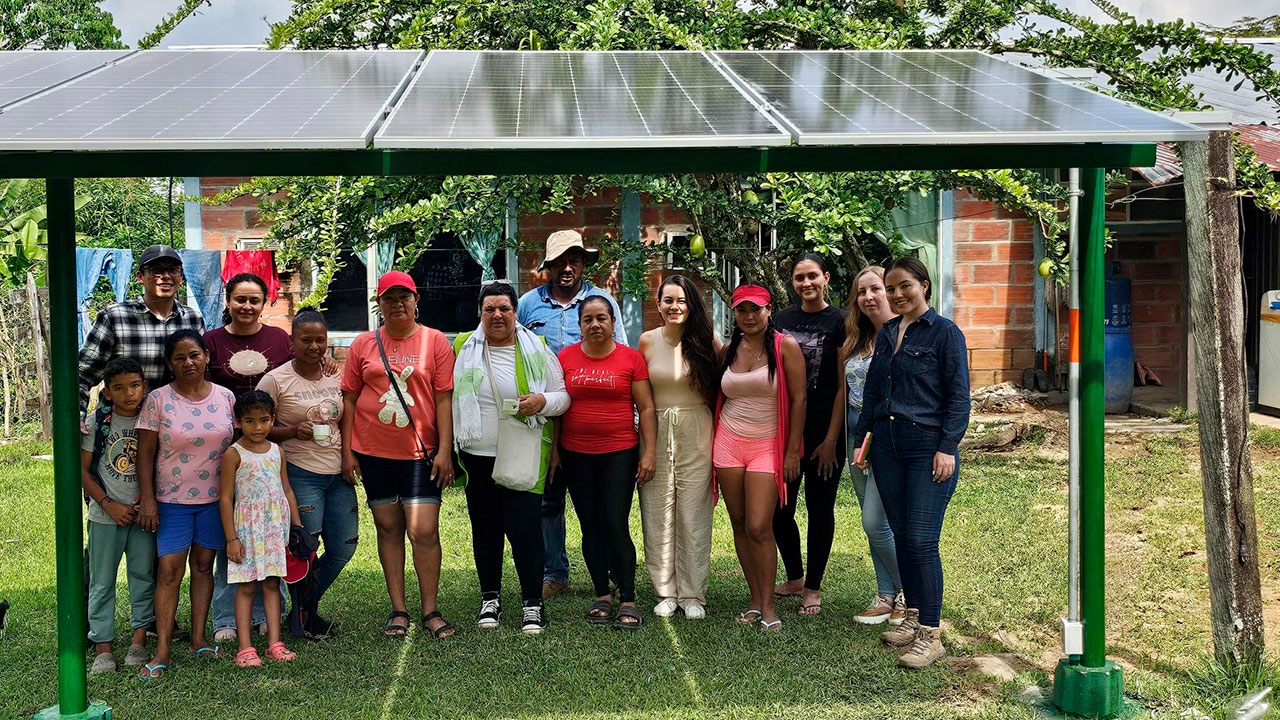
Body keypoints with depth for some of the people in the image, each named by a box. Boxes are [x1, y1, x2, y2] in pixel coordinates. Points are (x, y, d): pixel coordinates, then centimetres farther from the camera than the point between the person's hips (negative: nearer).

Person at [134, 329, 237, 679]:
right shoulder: (158, 400, -6)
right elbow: (145, 454, -4)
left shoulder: (225, 397, 1)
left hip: (214, 498, 3)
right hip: (172, 499, -2)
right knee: (169, 569, -5)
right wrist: (147, 499, -8)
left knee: (203, 565, 10)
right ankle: (162, 651, -4)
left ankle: (198, 639, 18)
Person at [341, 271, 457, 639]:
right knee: (388, 528, 8)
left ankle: (430, 611, 5)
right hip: (373, 452, 2)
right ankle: (398, 610, 15)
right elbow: (349, 399, 8)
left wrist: (445, 450, -8)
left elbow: (444, 399, -2)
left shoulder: (435, 342, 1)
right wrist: (347, 450, 3)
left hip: (421, 452, -2)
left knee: (424, 530, -7)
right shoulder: (363, 344, 7)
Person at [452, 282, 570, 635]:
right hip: (478, 454, 2)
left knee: (525, 527, -5)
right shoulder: (465, 348, 6)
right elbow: (451, 398, 14)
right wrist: (452, 447, 7)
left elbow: (563, 395, 6)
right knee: (485, 529, 9)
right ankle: (490, 598, 23)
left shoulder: (536, 348, 3)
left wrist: (542, 401, -15)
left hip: (524, 456, -2)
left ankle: (533, 602, 6)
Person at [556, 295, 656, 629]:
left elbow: (646, 408, 1)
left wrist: (650, 452, -5)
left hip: (620, 454, -2)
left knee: (617, 526, -8)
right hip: (576, 456, 3)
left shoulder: (631, 358, 0)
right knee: (591, 527, 7)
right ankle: (602, 596, 17)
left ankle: (628, 601, 1)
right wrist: (553, 450, 6)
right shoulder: (566, 358, 5)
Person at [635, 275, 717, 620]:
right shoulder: (648, 340, 3)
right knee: (658, 514, 2)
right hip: (656, 433, 1)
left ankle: (692, 595, 9)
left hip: (696, 435, -1)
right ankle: (665, 592, 13)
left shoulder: (706, 340, 1)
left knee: (693, 514, 1)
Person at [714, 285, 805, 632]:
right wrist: (714, 443, 12)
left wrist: (793, 451, -9)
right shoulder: (729, 350, 8)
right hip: (729, 443, 4)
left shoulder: (785, 346, -5)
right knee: (739, 525, 5)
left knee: (759, 528, -11)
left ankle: (768, 606, 0)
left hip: (767, 446, -4)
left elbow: (798, 399, -6)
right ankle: (755, 599, 14)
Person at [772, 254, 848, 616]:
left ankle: (813, 588, 16)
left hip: (823, 431, -4)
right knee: (780, 508, 5)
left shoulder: (839, 322, -5)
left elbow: (844, 386, -7)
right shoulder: (782, 320, 9)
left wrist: (831, 439, -11)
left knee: (819, 508, 4)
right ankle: (794, 578, 25)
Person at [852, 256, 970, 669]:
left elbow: (958, 395, -7)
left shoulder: (944, 333, -4)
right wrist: (862, 439, 13)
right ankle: (913, 617, 21)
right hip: (887, 445, 6)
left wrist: (948, 448, -13)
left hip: (928, 447, -6)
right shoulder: (886, 335, 14)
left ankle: (930, 636, -5)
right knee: (900, 535, 9)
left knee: (922, 541, -10)